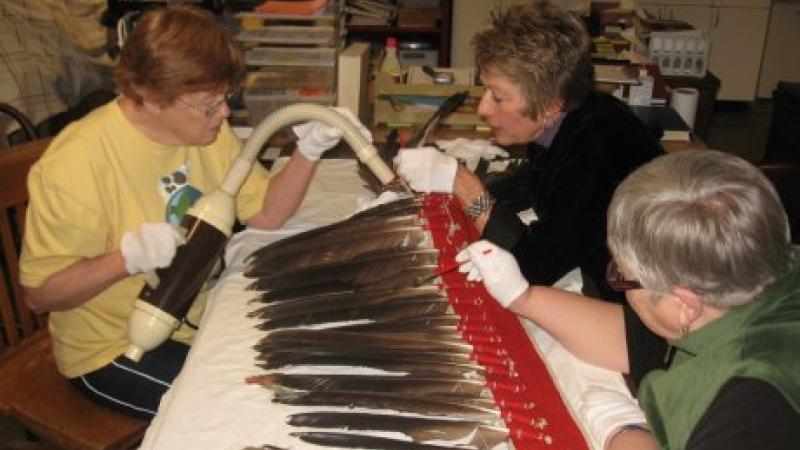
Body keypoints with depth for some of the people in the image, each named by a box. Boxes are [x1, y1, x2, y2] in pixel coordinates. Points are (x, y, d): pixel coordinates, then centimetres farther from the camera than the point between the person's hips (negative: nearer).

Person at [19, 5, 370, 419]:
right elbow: (39, 293, -19)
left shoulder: (205, 128, -6)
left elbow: (266, 213, -6)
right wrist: (127, 256, -36)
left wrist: (308, 152, -22)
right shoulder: (74, 164, -26)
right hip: (115, 348, -6)